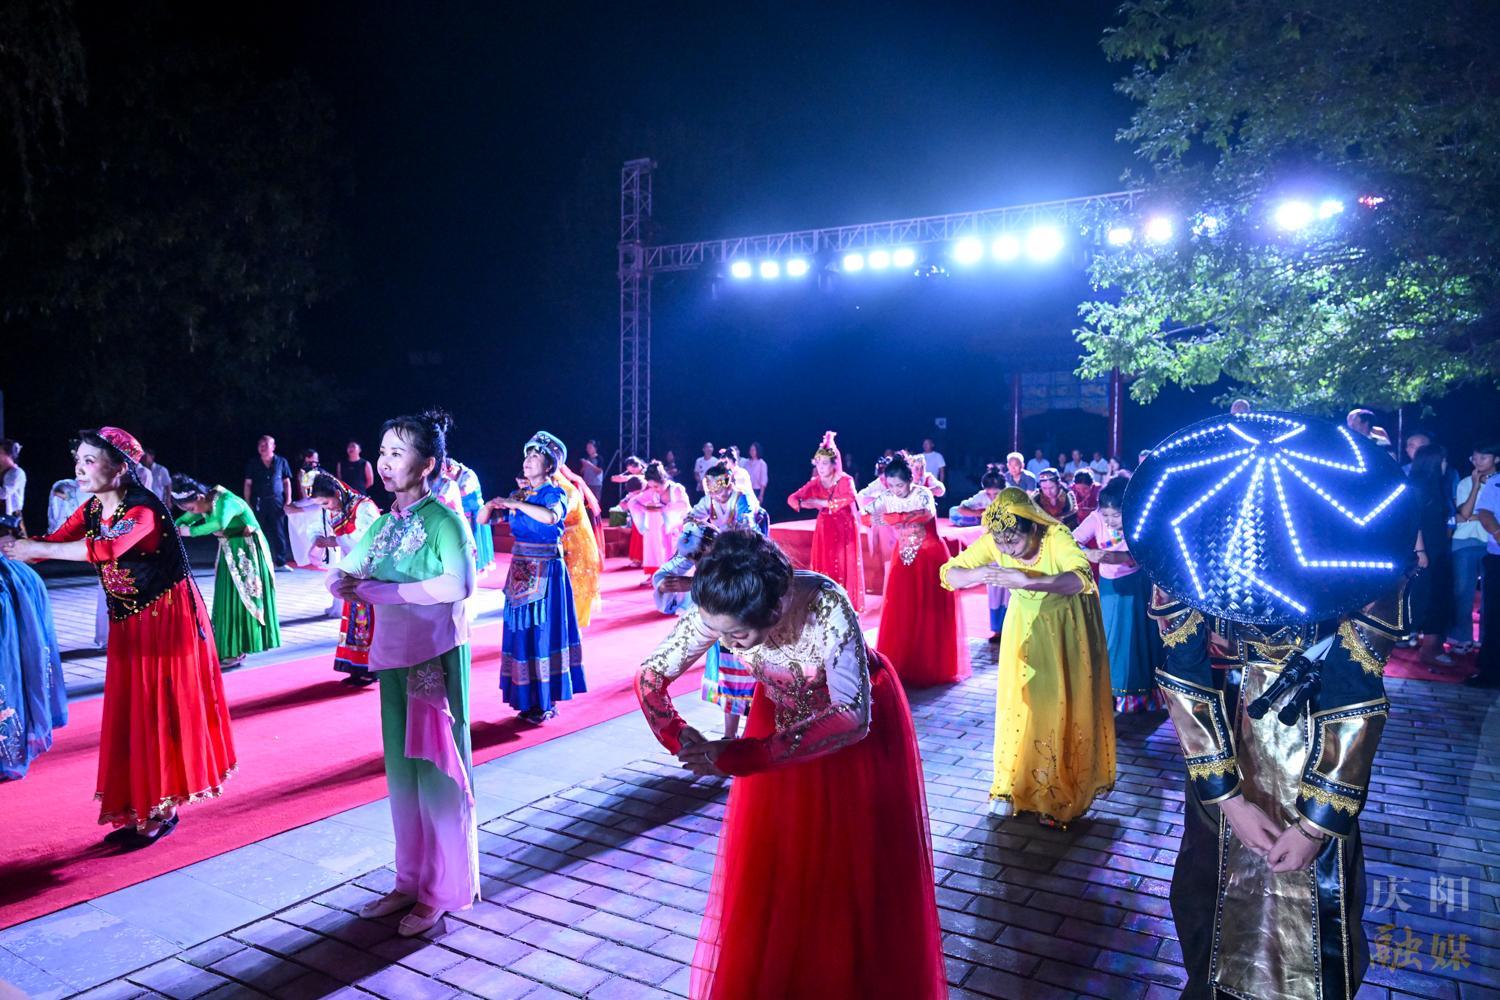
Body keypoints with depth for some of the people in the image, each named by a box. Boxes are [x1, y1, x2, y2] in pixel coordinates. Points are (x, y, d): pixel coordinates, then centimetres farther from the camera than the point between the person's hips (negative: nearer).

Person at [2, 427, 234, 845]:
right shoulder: (92, 509, 5)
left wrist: (36, 549, -34)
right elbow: (55, 541, -4)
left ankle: (160, 811, 11)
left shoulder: (144, 509, -21)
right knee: (131, 713, 10)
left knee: (160, 710, -1)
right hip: (127, 623, 8)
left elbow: (107, 549, -38)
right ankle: (141, 809, 20)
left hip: (167, 620, -8)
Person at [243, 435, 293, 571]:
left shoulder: (281, 462, 5)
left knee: (279, 533, -1)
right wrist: (247, 503, 1)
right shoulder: (252, 463, 7)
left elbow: (287, 482, 8)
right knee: (258, 533, 4)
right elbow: (248, 484, 7)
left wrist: (288, 501, 2)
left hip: (277, 502, -1)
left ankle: (281, 562, 4)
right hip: (258, 502, 1)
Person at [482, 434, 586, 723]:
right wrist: (491, 505, -11)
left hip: (546, 572, -5)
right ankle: (528, 698, 12)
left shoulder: (555, 494, -5)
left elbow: (551, 516, -28)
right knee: (521, 631, 4)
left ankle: (546, 702, 4)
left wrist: (514, 503, -27)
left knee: (543, 631, -4)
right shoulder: (517, 494, 12)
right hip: (520, 571, 5)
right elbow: (483, 520, 9)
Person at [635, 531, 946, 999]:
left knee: (854, 869, 8)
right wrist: (683, 742, -35)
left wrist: (737, 756, -46)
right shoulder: (717, 611, -28)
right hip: (782, 713, 3)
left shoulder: (826, 607, -40)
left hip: (858, 723, -3)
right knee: (768, 865, 9)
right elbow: (649, 677, -17)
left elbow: (853, 716, -43)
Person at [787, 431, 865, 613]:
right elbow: (792, 498, -5)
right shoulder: (815, 483, -1)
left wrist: (822, 502, -27)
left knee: (845, 567, -2)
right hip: (824, 529, 4)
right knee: (824, 567, 3)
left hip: (845, 529, -4)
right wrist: (804, 504, -29)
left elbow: (849, 499, -30)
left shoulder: (845, 480, -13)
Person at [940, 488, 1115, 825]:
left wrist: (1027, 580, -61)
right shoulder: (992, 542, -22)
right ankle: (1013, 785, 14)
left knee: (1064, 704, -1)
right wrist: (978, 575, -43)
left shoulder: (1056, 537, -33)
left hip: (1066, 624, -3)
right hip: (1025, 624, 3)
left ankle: (1064, 787, 15)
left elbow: (1082, 578, -50)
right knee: (1018, 701, 1)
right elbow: (948, 574, -21)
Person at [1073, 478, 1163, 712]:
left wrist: (1120, 557, -50)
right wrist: (1089, 554, -42)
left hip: (1136, 585, -2)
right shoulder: (1096, 518, -18)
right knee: (1110, 636, 7)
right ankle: (1112, 691, 20)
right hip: (1109, 585, 2)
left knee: (1139, 636, 6)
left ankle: (1141, 692, 21)